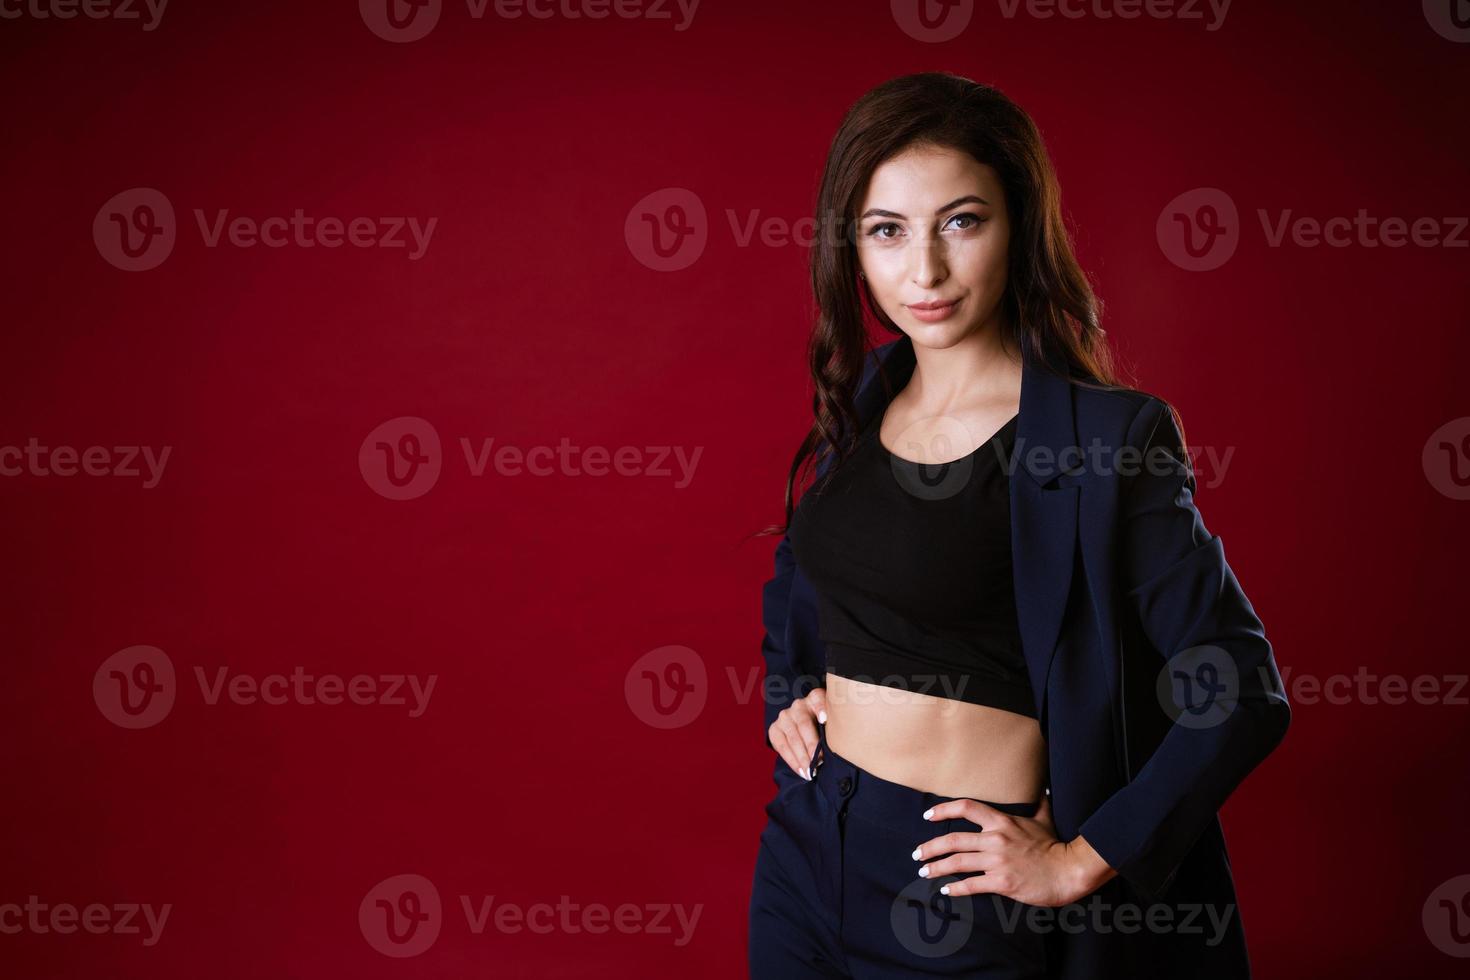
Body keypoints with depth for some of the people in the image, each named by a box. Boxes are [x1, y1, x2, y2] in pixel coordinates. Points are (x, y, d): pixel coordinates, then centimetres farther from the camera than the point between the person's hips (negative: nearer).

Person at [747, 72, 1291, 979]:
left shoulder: (1097, 437, -16)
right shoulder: (861, 401, 2)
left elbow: (1243, 697, -14)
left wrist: (1076, 864, -12)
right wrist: (788, 694, 6)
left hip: (956, 876, -5)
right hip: (806, 849, 6)